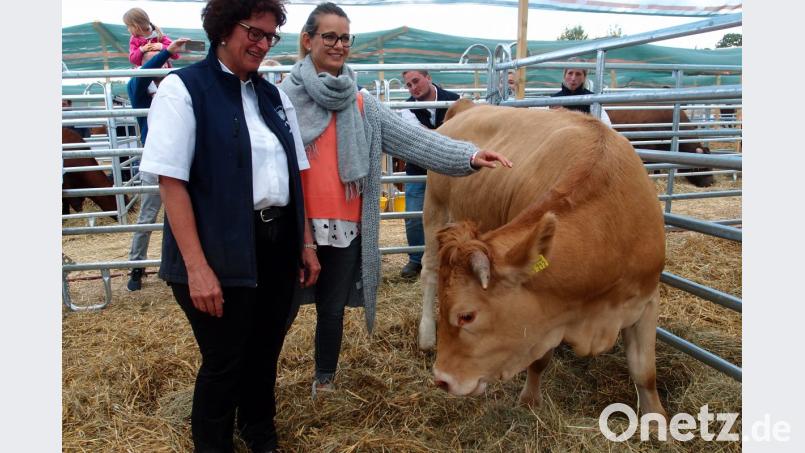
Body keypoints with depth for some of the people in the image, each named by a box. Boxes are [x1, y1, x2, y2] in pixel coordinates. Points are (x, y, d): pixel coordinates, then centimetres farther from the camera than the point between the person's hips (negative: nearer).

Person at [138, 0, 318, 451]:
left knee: (265, 351, 18)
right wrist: (197, 266, -19)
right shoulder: (183, 88, -8)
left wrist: (306, 244, 12)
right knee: (225, 361, 7)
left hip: (278, 245, 6)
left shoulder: (273, 95, 11)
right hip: (223, 253, -6)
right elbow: (171, 181, -13)